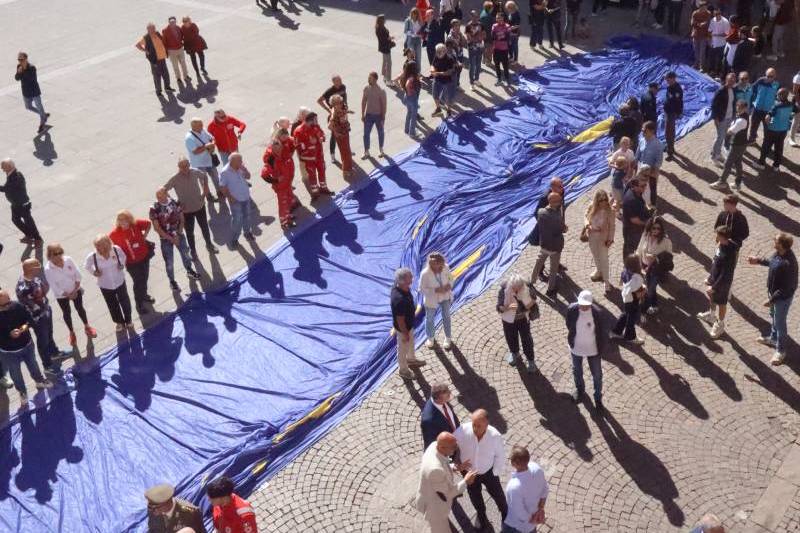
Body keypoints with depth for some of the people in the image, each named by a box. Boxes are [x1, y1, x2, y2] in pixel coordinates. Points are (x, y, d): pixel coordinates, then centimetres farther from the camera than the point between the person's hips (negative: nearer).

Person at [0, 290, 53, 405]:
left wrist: (25, 327, -24)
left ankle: (39, 381, 55)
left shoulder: (17, 306, -17)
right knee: (16, 374, 18)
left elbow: (30, 319, -6)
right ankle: (22, 392, 43)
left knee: (33, 365, 27)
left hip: (27, 345, 3)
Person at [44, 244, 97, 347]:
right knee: (66, 313, 18)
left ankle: (87, 327, 44)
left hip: (75, 290, 2)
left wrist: (75, 290, -14)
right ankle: (71, 333, 40)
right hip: (61, 295, -2)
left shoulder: (68, 259, -20)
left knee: (80, 308, 20)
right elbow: (55, 288, -20)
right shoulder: (48, 270, -27)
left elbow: (78, 275, -10)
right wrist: (68, 295, -16)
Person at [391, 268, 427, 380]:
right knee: (403, 348, 19)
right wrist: (405, 333, -17)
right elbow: (400, 320, -30)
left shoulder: (398, 286, -17)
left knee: (410, 342, 32)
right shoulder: (400, 299, -44)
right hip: (403, 327, -8)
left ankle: (411, 359, 60)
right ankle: (403, 369, 44)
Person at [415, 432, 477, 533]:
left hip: (434, 497, 8)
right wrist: (465, 482, -19)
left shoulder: (434, 445, -18)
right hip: (433, 505, -8)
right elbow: (446, 494, -28)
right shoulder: (436, 469, -44)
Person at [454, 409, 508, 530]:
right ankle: (481, 514, 59)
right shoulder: (462, 431, -34)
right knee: (474, 496, 27)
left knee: (497, 495, 23)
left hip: (488, 472, -1)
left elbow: (500, 456, -15)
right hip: (468, 471, 1)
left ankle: (505, 513, 56)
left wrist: (495, 473, -7)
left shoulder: (495, 436, -33)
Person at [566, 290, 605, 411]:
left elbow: (601, 331, -12)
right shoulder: (572, 309, -23)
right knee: (577, 371, 26)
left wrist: (601, 347, -7)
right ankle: (579, 389, 54)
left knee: (597, 375, 14)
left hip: (593, 349, -2)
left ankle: (598, 399, 35)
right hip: (576, 348, 2)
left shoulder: (596, 312, -26)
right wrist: (571, 339, 3)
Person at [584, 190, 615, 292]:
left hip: (603, 237, -4)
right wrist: (587, 224, -17)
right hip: (592, 236, 4)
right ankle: (599, 272, 49)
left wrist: (610, 238, -14)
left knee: (604, 259, -1)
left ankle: (607, 281, 10)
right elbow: (585, 216, 3)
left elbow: (612, 225, -14)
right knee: (596, 257, 24)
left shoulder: (609, 210, -21)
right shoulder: (591, 207, -12)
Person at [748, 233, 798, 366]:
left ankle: (781, 351, 30)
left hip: (783, 297, -9)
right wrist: (758, 260, 10)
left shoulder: (788, 264, -38)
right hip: (773, 291, 9)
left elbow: (786, 288, -31)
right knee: (774, 316, 29)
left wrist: (771, 300, -24)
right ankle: (773, 338, 53)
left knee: (779, 322, 10)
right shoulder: (779, 252, -12)